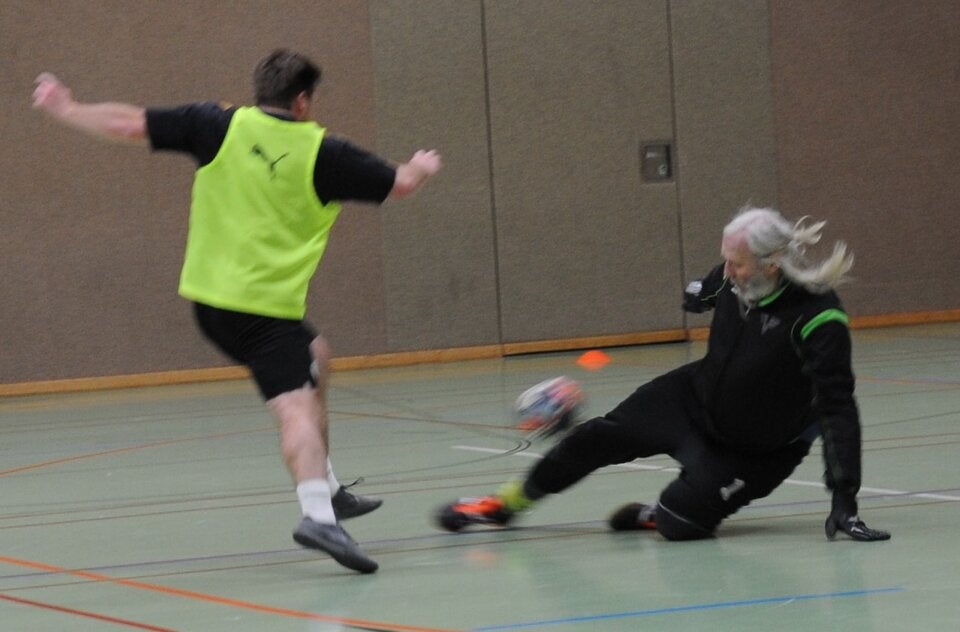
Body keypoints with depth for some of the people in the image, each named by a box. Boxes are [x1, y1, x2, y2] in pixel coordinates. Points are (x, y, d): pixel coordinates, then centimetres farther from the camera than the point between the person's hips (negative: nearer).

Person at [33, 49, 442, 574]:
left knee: (314, 359, 27)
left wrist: (66, 109, 18)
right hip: (269, 305, -6)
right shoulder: (320, 151, -3)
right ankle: (317, 512, -40)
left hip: (210, 298, 6)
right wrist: (421, 167, 31)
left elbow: (128, 125, 3)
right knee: (297, 407, -16)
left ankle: (326, 490, 30)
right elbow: (397, 183, 7)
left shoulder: (220, 126, 3)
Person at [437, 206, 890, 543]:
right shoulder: (732, 278, -17)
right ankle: (507, 503, 22)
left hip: (759, 450, -6)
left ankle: (659, 514, 18)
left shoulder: (818, 318, -36)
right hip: (696, 398, 6)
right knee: (603, 435, 2)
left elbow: (837, 407, -38)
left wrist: (844, 500, -41)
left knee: (680, 522, -21)